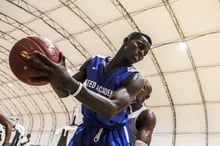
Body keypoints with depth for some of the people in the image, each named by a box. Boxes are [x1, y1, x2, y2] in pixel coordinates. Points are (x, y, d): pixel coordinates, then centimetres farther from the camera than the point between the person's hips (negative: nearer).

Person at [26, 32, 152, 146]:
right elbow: (64, 92, -1)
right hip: (85, 131, 4)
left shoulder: (135, 78, -18)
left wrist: (70, 82, -46)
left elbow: (111, 109, -35)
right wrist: (53, 77, -25)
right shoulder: (93, 62, -3)